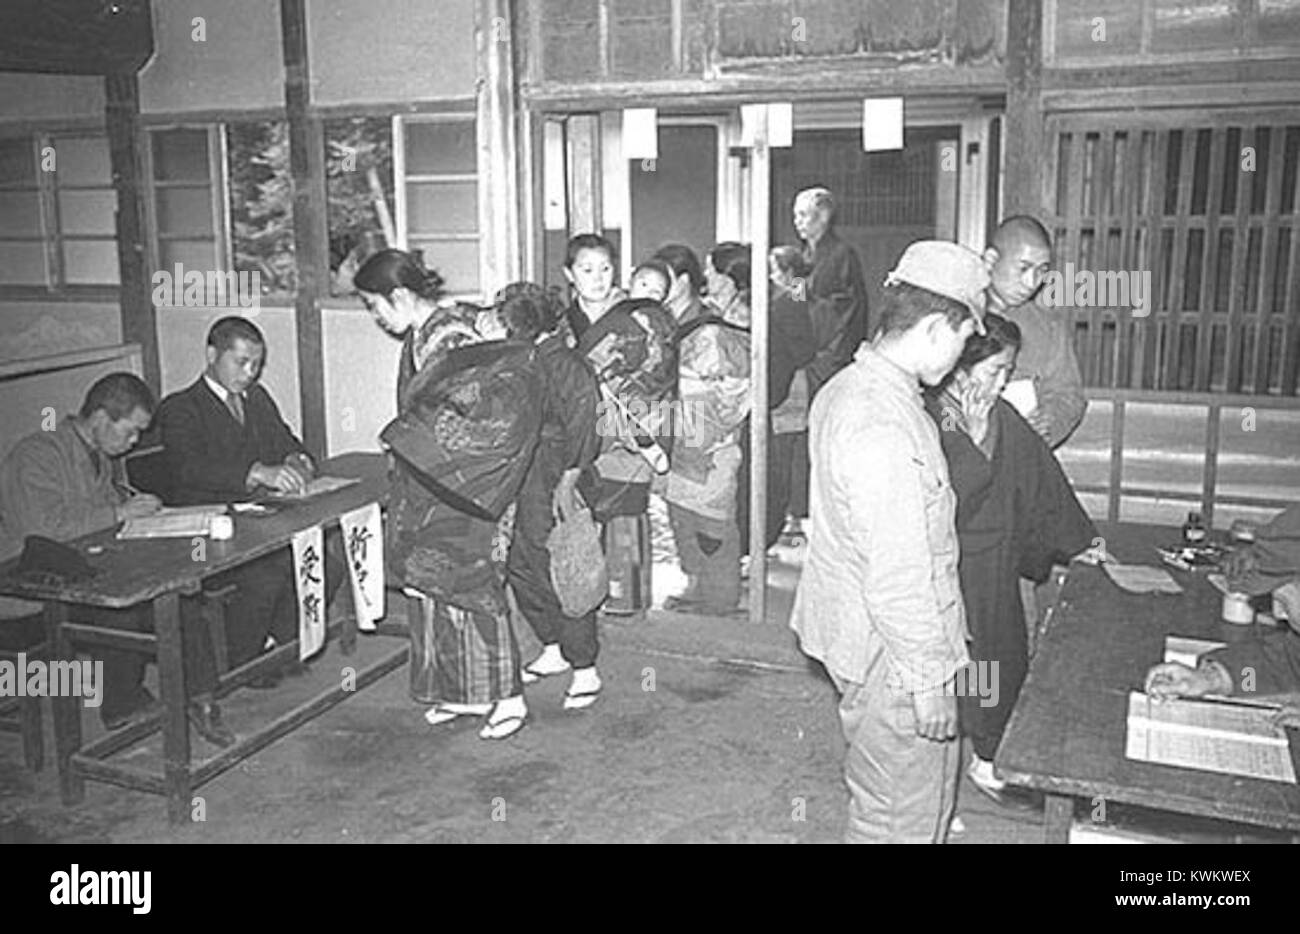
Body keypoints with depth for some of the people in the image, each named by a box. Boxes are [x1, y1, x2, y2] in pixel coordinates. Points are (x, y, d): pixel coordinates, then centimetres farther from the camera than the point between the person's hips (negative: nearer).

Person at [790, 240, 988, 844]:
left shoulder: (844, 387, 4)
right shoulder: (885, 429, -30)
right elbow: (899, 579, -27)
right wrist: (929, 680, -17)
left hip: (850, 630, 10)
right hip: (891, 656, -10)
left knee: (881, 797, 25)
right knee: (906, 815, 9)